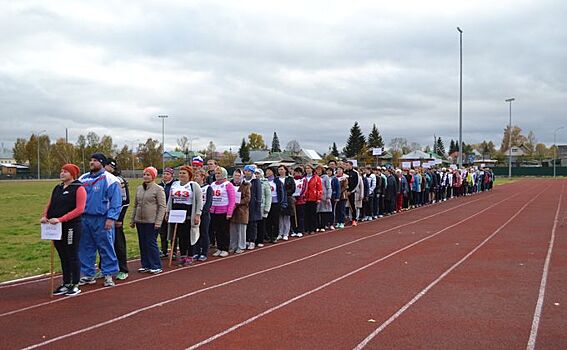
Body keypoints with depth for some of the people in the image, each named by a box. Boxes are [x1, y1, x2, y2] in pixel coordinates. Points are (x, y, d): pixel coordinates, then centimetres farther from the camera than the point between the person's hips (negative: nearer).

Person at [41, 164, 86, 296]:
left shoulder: (79, 189, -9)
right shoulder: (57, 188, 14)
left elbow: (79, 209, -17)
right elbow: (50, 204, 17)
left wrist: (60, 219, -24)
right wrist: (45, 216, -5)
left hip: (72, 227, -7)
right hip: (57, 228, 7)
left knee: (72, 256, 2)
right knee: (63, 257, 14)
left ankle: (75, 286, 11)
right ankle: (66, 284, 24)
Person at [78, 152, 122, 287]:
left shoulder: (109, 180, -5)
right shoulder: (83, 179, 12)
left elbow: (116, 201, -8)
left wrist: (111, 218, -16)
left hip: (102, 220, -6)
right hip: (84, 219, 6)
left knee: (106, 248, -1)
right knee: (85, 248, 11)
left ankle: (109, 275, 8)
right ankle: (88, 275, 21)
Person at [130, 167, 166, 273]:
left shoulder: (158, 189, -6)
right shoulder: (139, 188, 12)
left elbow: (162, 206, -10)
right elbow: (135, 205, 18)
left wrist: (158, 222, -16)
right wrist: (132, 220, 15)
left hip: (152, 221, -6)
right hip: (140, 221, 6)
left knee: (151, 243, -4)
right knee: (142, 244, 9)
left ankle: (156, 266, 5)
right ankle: (145, 265, 18)